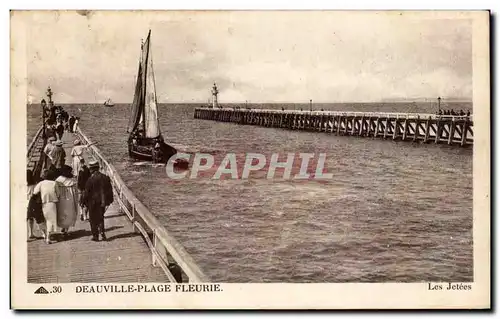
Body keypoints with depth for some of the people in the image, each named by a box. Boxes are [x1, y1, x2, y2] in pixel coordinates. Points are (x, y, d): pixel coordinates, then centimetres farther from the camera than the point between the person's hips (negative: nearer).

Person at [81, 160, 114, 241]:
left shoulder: (91, 179, -17)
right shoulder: (105, 177, 1)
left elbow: (86, 192, -12)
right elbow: (110, 190, 8)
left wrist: (84, 201, 0)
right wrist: (109, 200, 17)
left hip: (93, 202, -5)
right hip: (102, 201, 5)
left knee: (94, 220, 7)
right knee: (101, 218, 18)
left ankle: (95, 235, 10)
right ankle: (102, 233, 7)